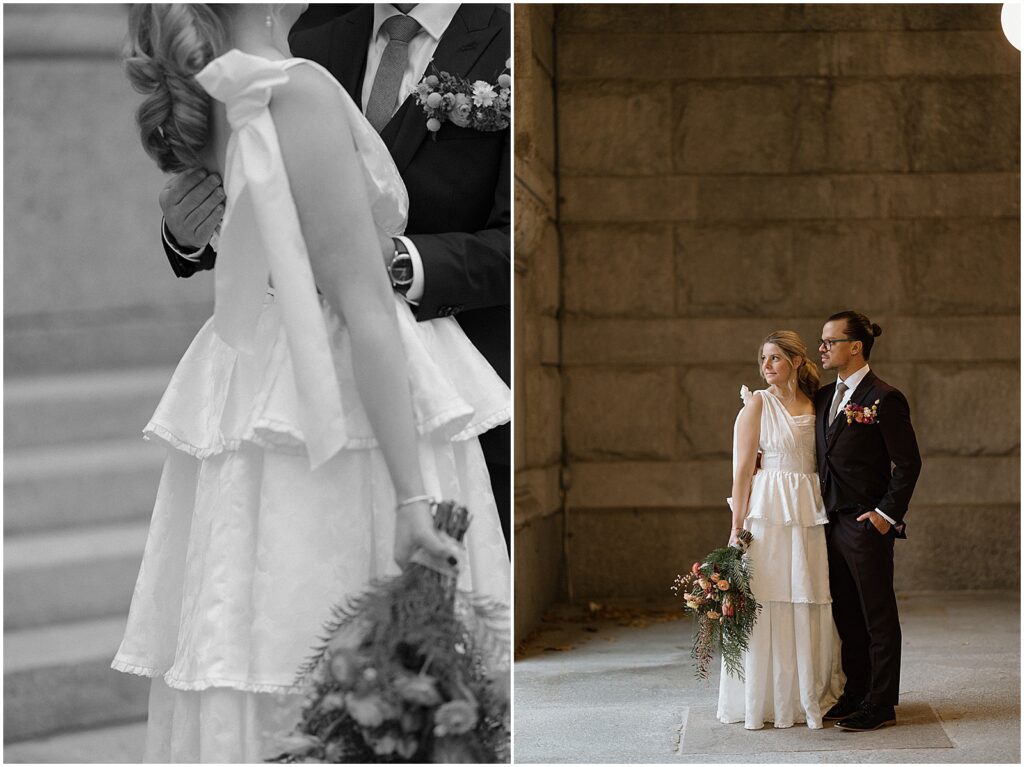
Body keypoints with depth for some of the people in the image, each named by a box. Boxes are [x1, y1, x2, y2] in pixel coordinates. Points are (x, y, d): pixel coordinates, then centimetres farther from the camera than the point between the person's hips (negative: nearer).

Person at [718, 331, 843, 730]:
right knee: (769, 604, -4)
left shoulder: (814, 405, 12)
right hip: (769, 513, -4)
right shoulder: (758, 404, -1)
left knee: (809, 607, 4)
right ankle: (764, 701, 4)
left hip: (809, 513, 4)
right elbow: (743, 468, -5)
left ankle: (807, 697, 14)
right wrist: (737, 526, -10)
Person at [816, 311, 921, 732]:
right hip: (832, 521, 8)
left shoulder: (884, 399, -11)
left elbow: (908, 463, -11)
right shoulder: (824, 397, 13)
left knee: (878, 616, 1)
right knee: (847, 614, 14)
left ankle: (881, 704, 7)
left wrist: (888, 514, -13)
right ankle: (856, 694, 24)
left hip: (867, 523, -8)